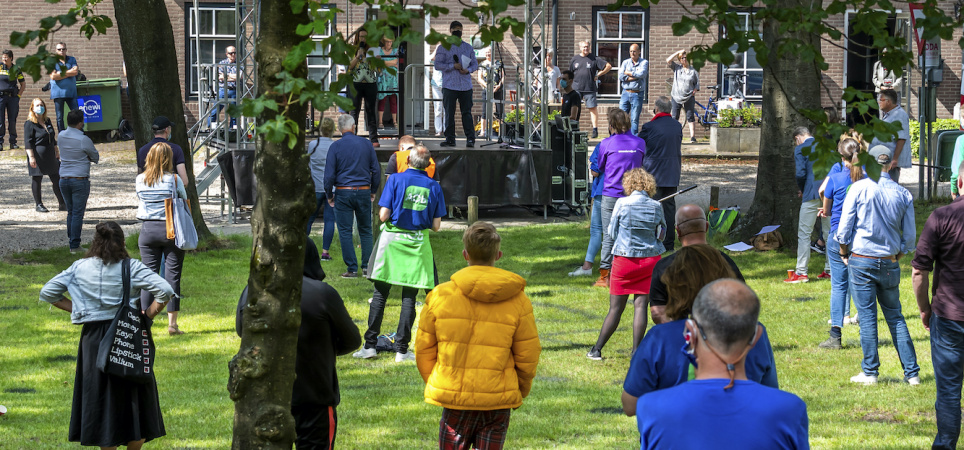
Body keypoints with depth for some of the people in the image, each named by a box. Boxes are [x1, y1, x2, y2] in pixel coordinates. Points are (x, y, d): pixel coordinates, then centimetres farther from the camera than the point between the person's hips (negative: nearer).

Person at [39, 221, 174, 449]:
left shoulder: (80, 268, 1)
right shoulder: (131, 268, -7)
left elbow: (47, 293, 5)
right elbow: (165, 291, -15)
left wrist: (76, 309, 6)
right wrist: (147, 315, -4)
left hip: (93, 337, 2)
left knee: (101, 395, 11)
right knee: (133, 395, 11)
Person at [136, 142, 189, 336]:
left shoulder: (140, 180, 0)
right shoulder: (174, 180, -9)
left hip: (147, 229, 3)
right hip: (171, 230, -3)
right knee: (172, 276, 2)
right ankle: (172, 323, 3)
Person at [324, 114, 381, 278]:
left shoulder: (335, 147, -5)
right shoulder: (366, 144, 2)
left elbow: (329, 174, -6)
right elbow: (376, 170, 5)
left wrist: (329, 195, 6)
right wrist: (373, 191, 17)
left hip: (343, 192, -2)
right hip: (364, 191, 2)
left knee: (345, 232, 2)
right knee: (365, 230, 14)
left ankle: (352, 269, -1)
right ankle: (367, 266, 11)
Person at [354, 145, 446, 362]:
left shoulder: (396, 180, -5)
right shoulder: (434, 186, 1)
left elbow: (383, 215, -10)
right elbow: (436, 226, 1)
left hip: (393, 238, -1)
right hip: (418, 243, 1)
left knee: (381, 292, 5)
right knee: (409, 296, 4)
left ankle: (370, 345, 5)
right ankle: (402, 349, 4)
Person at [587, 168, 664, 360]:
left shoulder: (622, 204, -9)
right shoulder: (656, 206, -3)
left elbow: (612, 232, -1)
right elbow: (661, 234, 7)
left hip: (625, 258, -2)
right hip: (650, 258, 2)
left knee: (616, 308, 5)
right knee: (641, 305, 3)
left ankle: (596, 350, 10)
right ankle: (636, 351, 0)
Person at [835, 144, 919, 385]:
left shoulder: (859, 188, -8)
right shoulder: (903, 194, 0)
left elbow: (844, 227, -6)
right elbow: (909, 235, 5)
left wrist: (844, 252, 10)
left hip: (862, 260, -3)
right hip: (890, 264, 3)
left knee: (867, 317, 2)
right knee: (895, 317, 11)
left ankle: (870, 372, 6)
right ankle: (912, 372, 10)